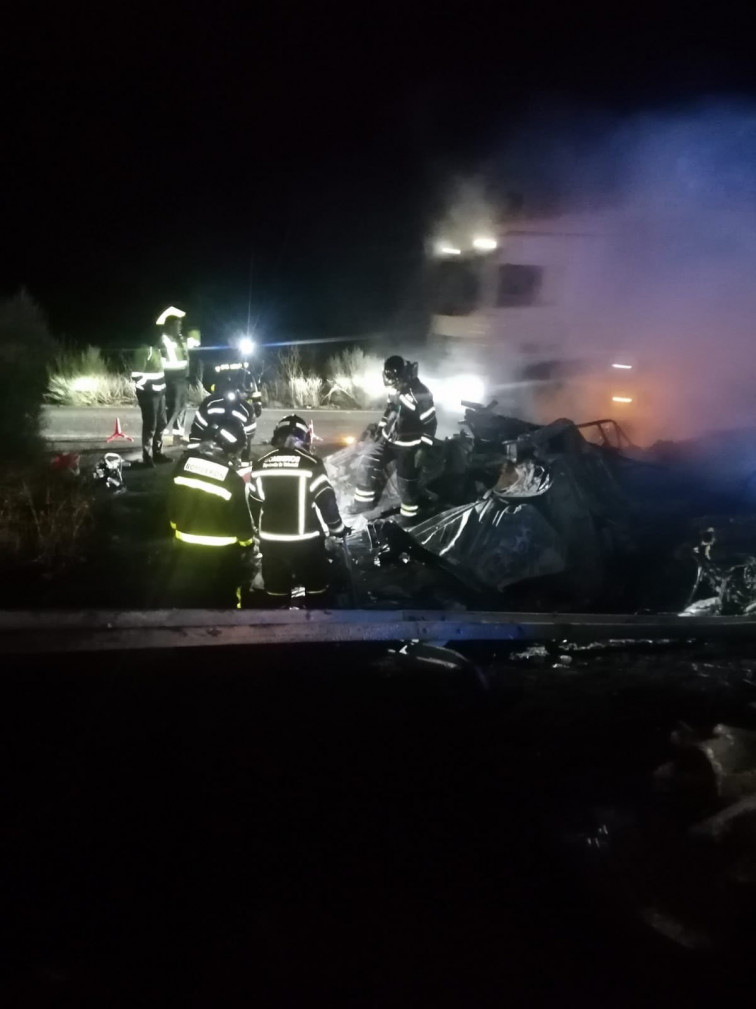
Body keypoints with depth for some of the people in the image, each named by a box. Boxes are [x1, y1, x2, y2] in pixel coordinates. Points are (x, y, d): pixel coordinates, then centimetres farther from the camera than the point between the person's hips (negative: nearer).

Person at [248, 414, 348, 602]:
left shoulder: (261, 465, 0)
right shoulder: (312, 464, -12)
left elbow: (254, 505, 8)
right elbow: (326, 500, -10)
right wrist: (337, 528, 5)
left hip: (271, 541, 3)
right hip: (306, 540, -3)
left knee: (276, 591, 13)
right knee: (316, 589, 11)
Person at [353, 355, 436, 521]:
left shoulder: (421, 394, -24)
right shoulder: (395, 389, -1)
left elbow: (429, 422, -20)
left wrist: (424, 447, -19)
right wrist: (381, 427, 21)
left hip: (407, 445, -7)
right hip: (388, 438, 7)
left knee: (406, 480, 2)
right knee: (369, 462, 1)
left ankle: (409, 515, 19)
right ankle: (363, 502, 13)